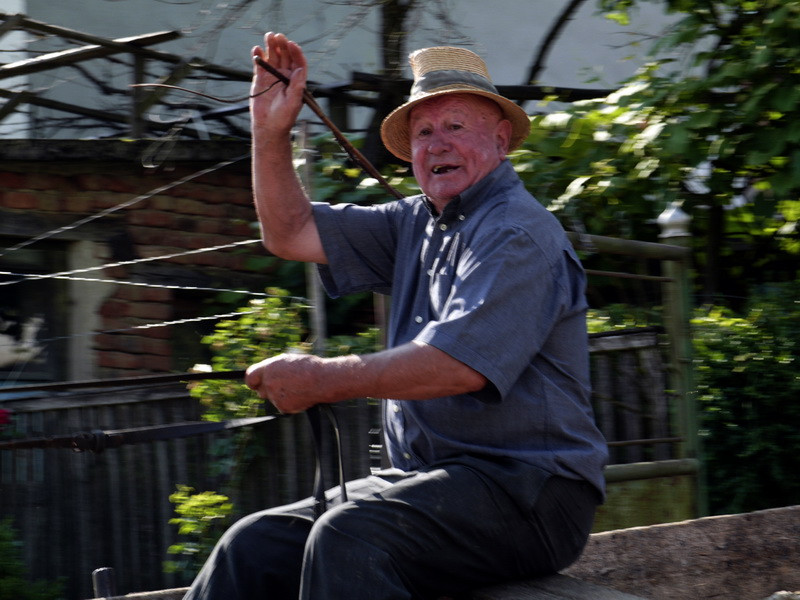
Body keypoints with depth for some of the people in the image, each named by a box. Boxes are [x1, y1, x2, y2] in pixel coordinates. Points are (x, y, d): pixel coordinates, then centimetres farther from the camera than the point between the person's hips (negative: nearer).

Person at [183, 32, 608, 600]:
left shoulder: (518, 233, -11)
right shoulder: (417, 224, 17)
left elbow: (461, 363, -24)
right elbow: (291, 234, 22)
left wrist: (324, 380, -19)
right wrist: (271, 130, 11)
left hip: (526, 490, -9)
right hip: (433, 482, 9)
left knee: (350, 537, -33)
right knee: (254, 547, -2)